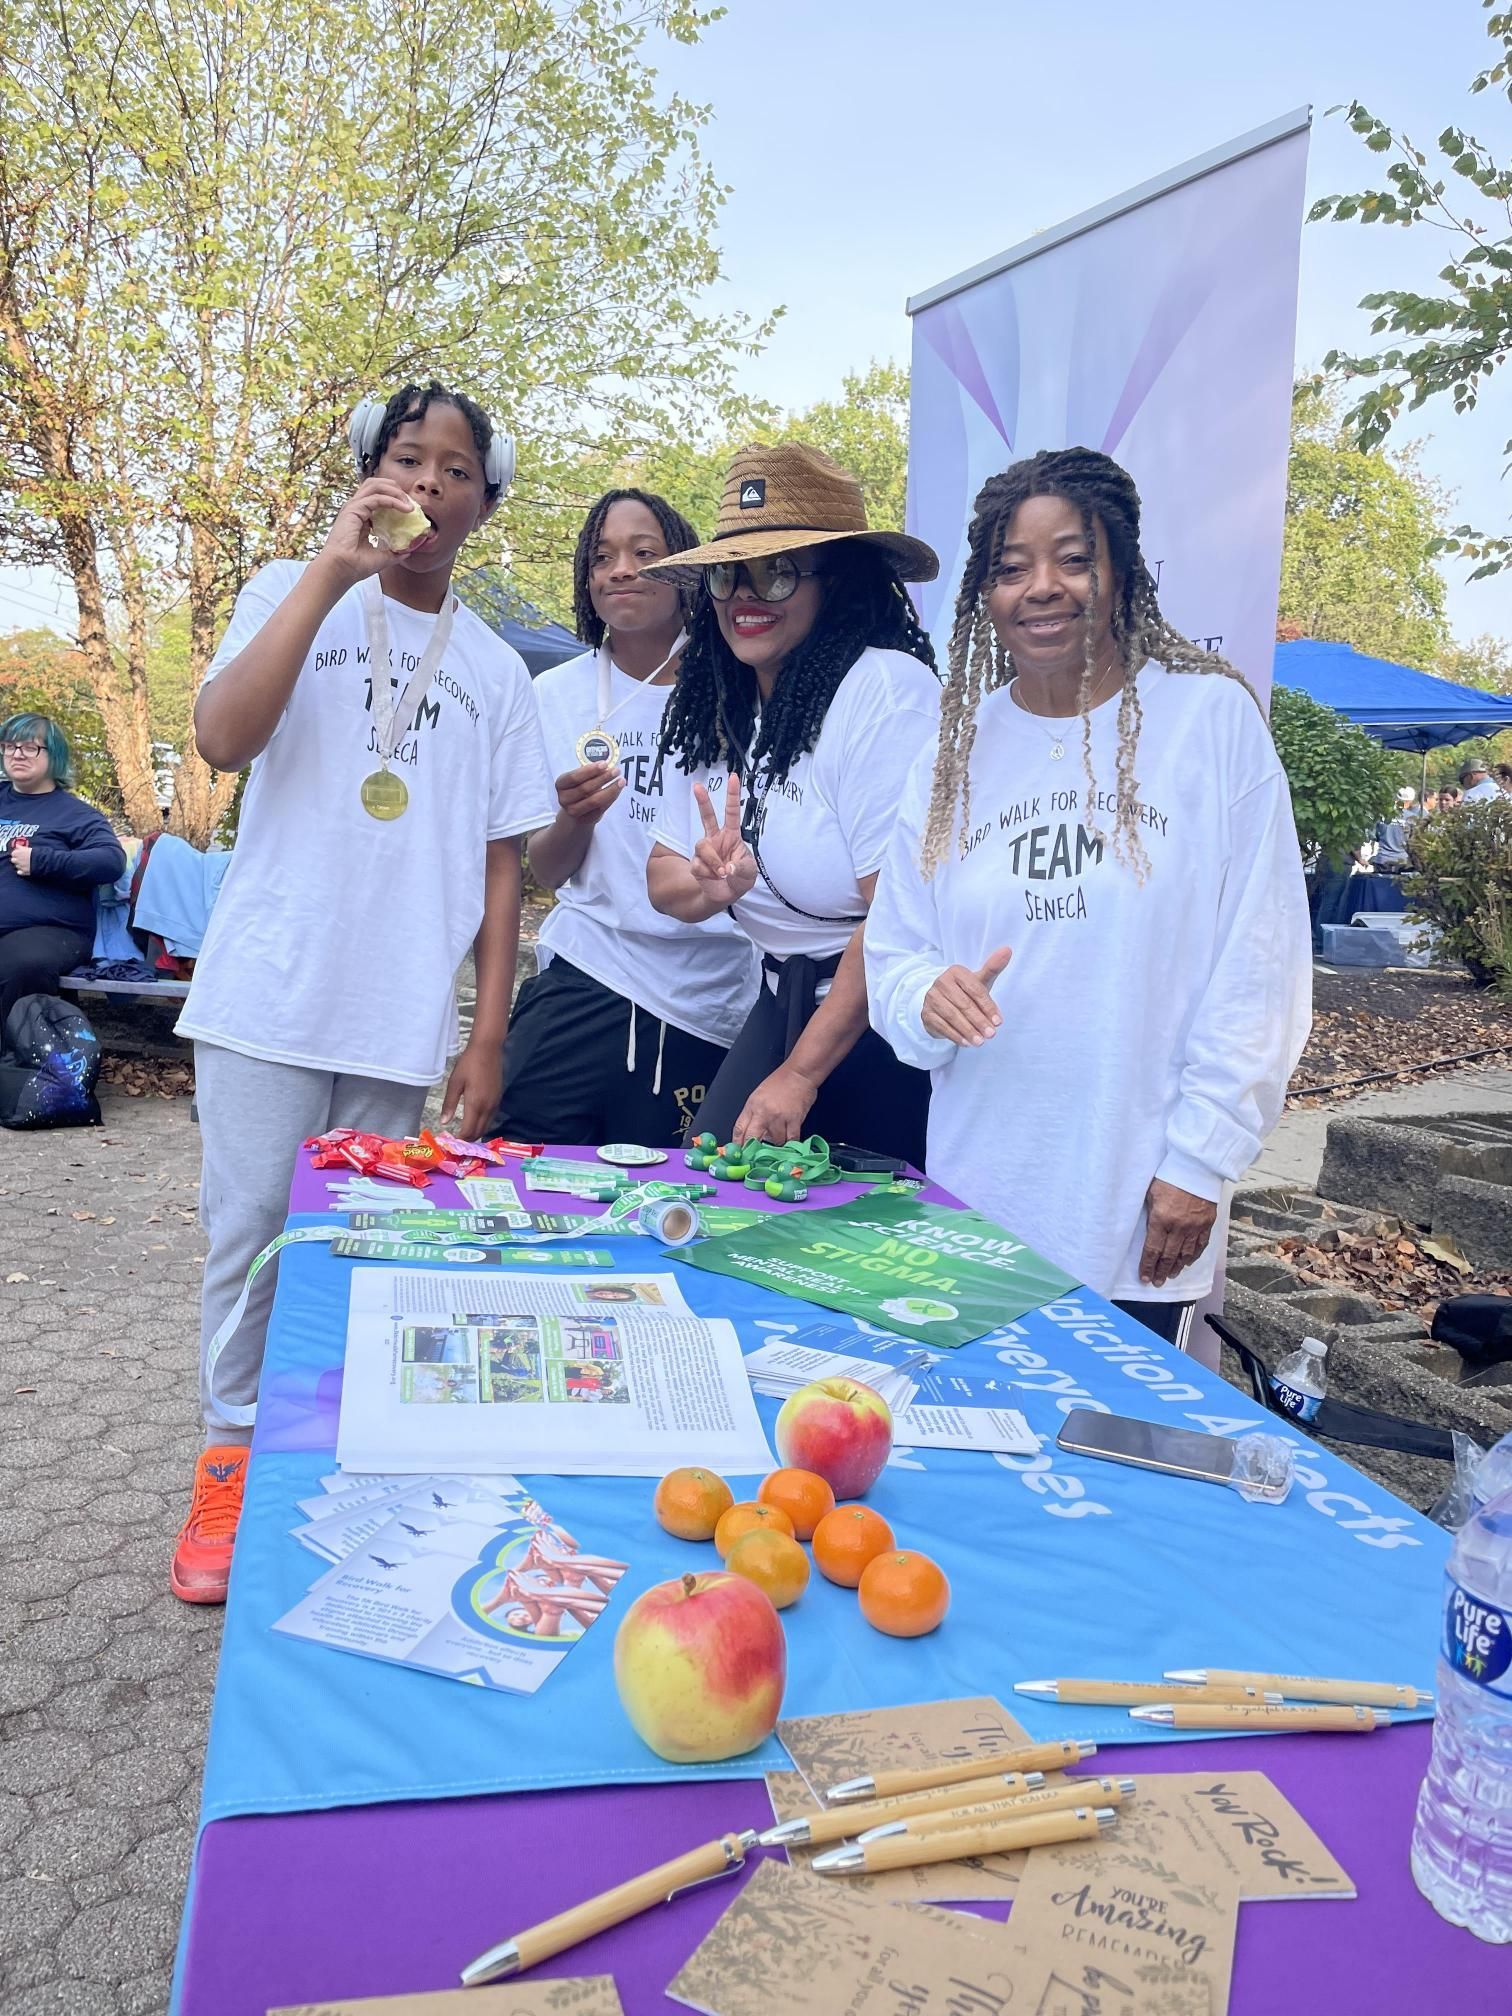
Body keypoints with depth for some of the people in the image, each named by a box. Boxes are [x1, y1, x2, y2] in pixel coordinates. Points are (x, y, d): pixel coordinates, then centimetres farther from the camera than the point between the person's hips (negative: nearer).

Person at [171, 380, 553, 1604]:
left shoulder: (496, 670, 11)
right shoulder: (294, 596, 5)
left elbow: (500, 866, 9)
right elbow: (222, 738, -14)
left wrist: (489, 1038, 3)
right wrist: (333, 567, -17)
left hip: (403, 1017, 2)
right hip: (269, 994, -1)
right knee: (252, 1233, 3)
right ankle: (232, 1462, 20)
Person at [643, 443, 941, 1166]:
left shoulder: (887, 691, -20)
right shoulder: (720, 706, 5)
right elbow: (663, 878, 8)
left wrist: (800, 1074, -18)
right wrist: (713, 884, -17)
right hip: (780, 1004, 7)